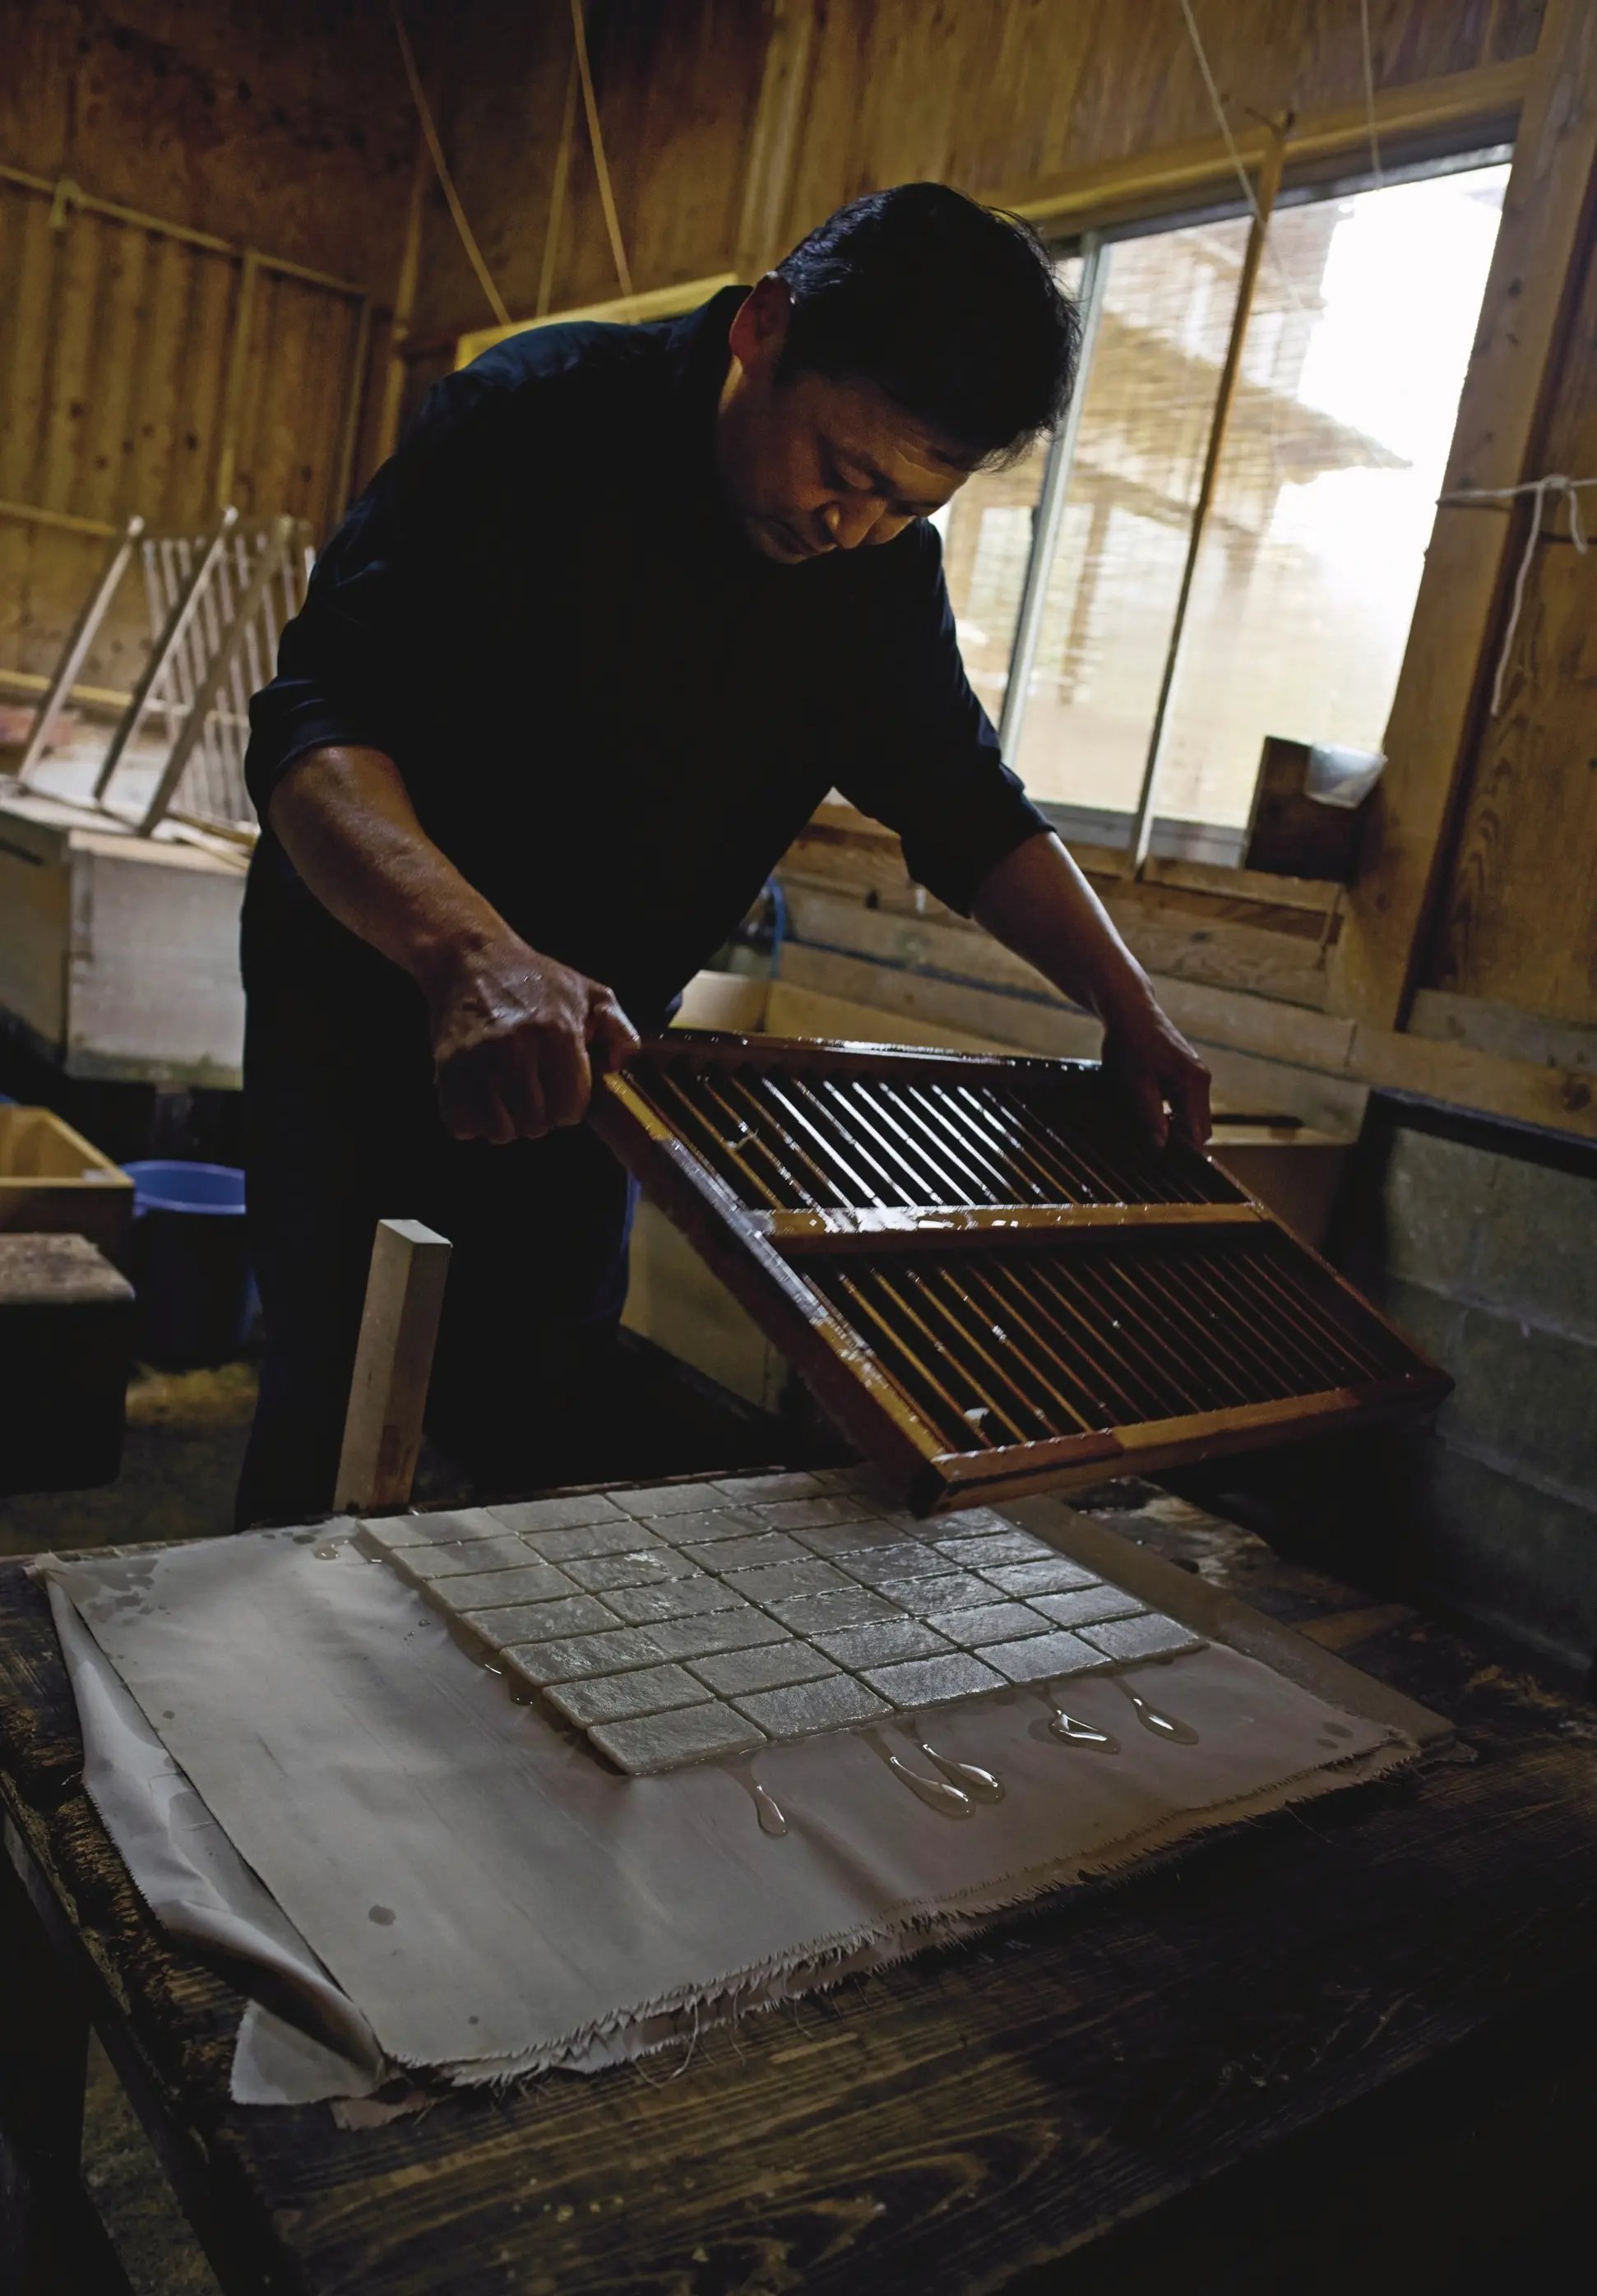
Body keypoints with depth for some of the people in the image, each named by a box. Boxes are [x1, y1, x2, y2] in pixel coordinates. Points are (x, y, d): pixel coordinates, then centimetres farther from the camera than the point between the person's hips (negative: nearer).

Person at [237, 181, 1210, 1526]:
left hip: (590, 1044, 5)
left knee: (525, 1419, 10)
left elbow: (969, 810, 6)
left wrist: (1127, 1007, -6)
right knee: (336, 1419, -4)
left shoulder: (885, 562, -4)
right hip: (375, 992, -4)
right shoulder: (544, 418, -21)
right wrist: (475, 951, -50)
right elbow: (318, 723, -32)